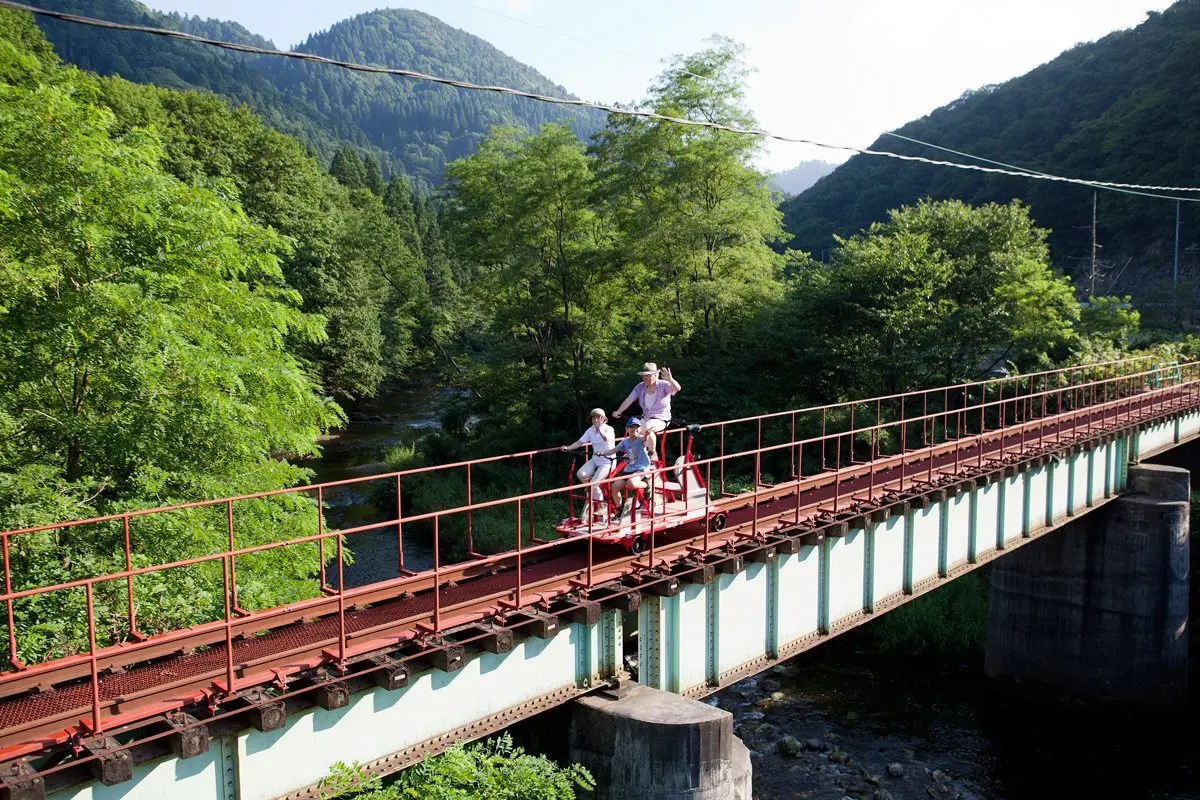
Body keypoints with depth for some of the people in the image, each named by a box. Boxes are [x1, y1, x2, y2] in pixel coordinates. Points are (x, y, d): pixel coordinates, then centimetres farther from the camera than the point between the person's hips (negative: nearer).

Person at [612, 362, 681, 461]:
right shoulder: (641, 387, 3)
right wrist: (618, 411, -16)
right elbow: (629, 399, -3)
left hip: (661, 419, -6)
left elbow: (677, 388, -30)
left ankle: (653, 453, -18)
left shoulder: (663, 385, -11)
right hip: (646, 418, 6)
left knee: (647, 427, -35)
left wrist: (670, 379, -51)